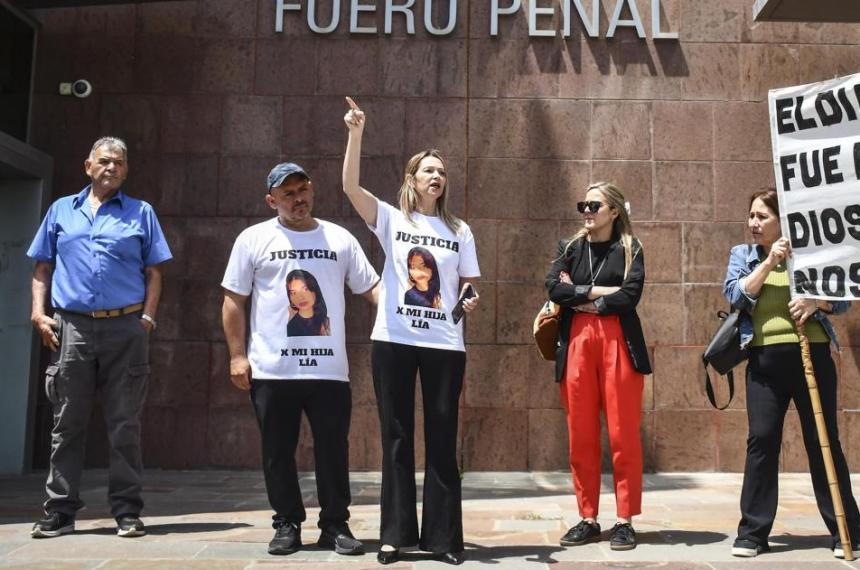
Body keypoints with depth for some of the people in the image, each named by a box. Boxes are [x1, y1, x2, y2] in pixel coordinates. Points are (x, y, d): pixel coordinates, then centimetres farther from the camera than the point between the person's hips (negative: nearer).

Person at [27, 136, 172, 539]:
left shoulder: (141, 213, 11)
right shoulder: (61, 210, 16)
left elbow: (153, 273, 8)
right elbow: (42, 268, 15)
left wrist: (147, 318, -5)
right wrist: (39, 313, 1)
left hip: (125, 329, -1)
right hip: (71, 328, 2)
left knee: (124, 425, 1)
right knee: (67, 424, 5)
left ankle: (127, 512, 8)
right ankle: (60, 512, 13)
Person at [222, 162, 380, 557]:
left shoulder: (340, 239, 9)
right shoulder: (254, 239, 4)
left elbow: (371, 287, 7)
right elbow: (233, 301, 4)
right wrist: (237, 356, -2)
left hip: (330, 370, 1)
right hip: (272, 371, -1)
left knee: (333, 451, 5)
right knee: (278, 454, 7)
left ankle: (335, 526, 18)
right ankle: (287, 525, 21)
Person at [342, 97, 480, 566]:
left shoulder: (459, 231, 11)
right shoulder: (391, 220, 5)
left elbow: (471, 284, 13)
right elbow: (350, 186, -10)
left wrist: (472, 300, -10)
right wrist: (356, 134, -19)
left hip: (444, 344, 1)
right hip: (393, 340, -1)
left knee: (442, 440, 5)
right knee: (396, 440, 5)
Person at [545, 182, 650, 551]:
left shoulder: (629, 249, 7)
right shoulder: (569, 248, 14)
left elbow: (630, 295, -9)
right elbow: (553, 287, -3)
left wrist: (581, 298, -3)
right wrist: (599, 291, -8)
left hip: (618, 344, -3)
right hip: (576, 343, 3)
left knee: (623, 435, -3)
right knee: (581, 437, 4)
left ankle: (625, 521, 5)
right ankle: (588, 519, 12)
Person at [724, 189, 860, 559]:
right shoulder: (741, 254, 11)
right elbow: (735, 295, -6)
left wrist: (816, 301, -15)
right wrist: (769, 262, -14)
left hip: (812, 354, -1)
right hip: (765, 359, 1)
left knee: (824, 440, 4)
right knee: (761, 441, -1)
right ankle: (752, 532, 6)